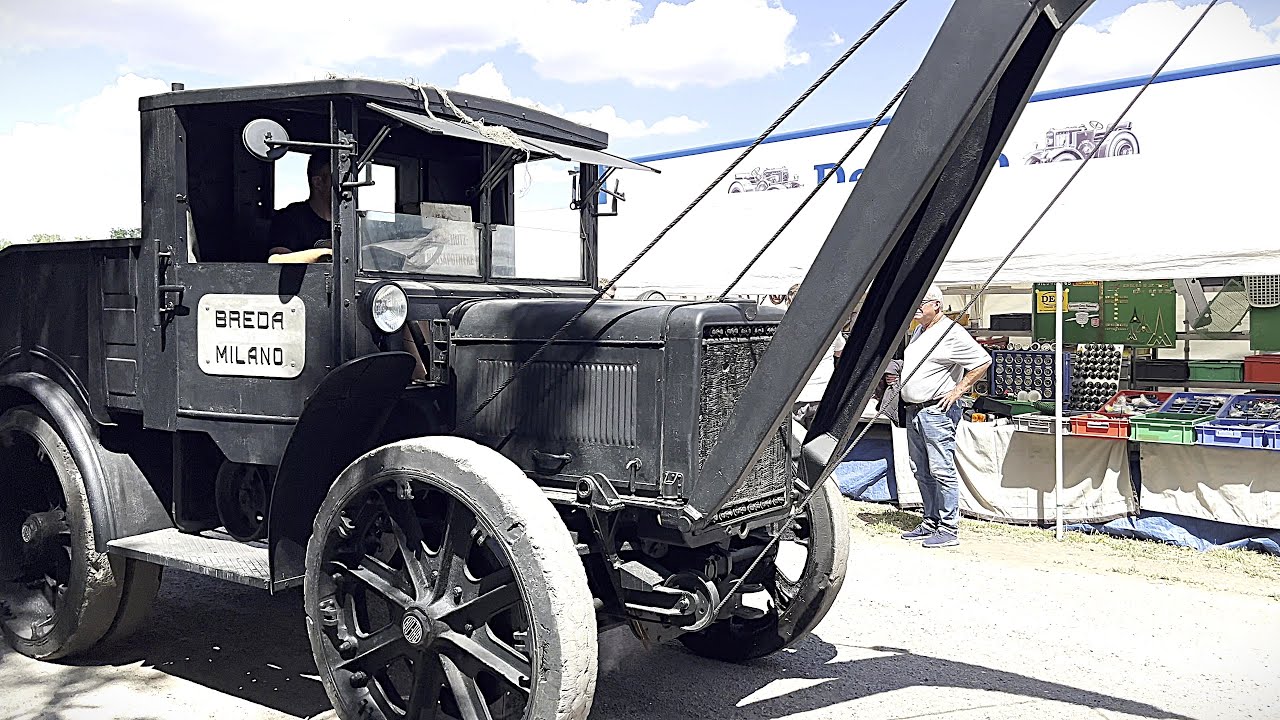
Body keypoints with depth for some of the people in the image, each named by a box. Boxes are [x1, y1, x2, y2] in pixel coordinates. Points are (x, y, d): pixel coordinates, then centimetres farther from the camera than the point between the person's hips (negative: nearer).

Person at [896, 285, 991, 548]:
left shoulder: (951, 333, -11)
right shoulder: (918, 331, 18)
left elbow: (983, 361, -12)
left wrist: (958, 390, -13)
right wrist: (895, 377, 15)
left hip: (937, 410, -10)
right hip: (913, 410, 10)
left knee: (941, 470, -8)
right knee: (921, 471, 13)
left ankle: (949, 529, -3)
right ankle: (931, 523, 21)